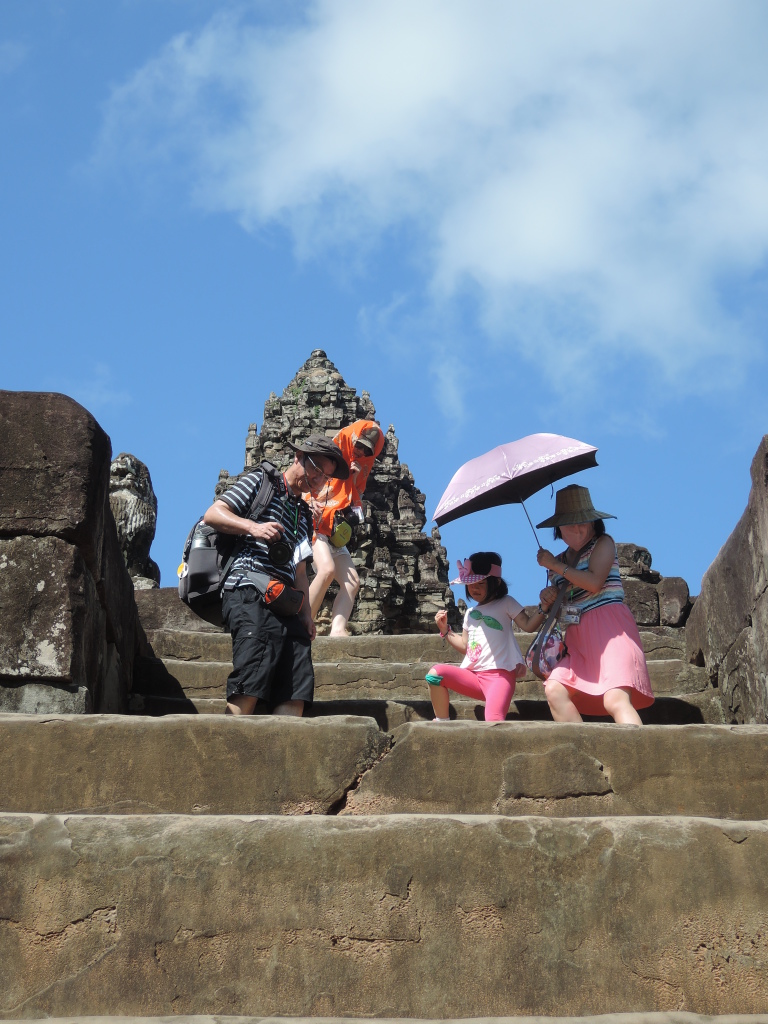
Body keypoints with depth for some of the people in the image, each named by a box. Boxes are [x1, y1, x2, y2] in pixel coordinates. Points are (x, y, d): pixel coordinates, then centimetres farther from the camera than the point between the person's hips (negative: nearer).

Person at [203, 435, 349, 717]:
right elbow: (213, 514, 3)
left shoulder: (304, 514, 32)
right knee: (250, 687, -21)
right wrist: (253, 527, -14)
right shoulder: (262, 482, 12)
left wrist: (306, 613, 16)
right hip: (250, 592, -7)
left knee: (296, 693, -8)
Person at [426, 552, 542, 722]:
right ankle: (442, 723, -7)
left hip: (500, 675, -6)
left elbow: (528, 625, -5)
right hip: (473, 676, 6)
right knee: (435, 673, -16)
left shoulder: (505, 603, 6)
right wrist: (445, 630, 18)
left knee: (493, 721, -33)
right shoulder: (470, 613, 22)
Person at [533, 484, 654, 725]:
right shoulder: (558, 562, 21)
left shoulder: (603, 543, 7)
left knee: (615, 699, -26)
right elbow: (558, 609, 27)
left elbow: (594, 582, -12)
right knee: (555, 689, -19)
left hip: (610, 632, -6)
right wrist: (546, 604, 3)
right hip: (579, 640, 6)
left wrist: (555, 565, -5)